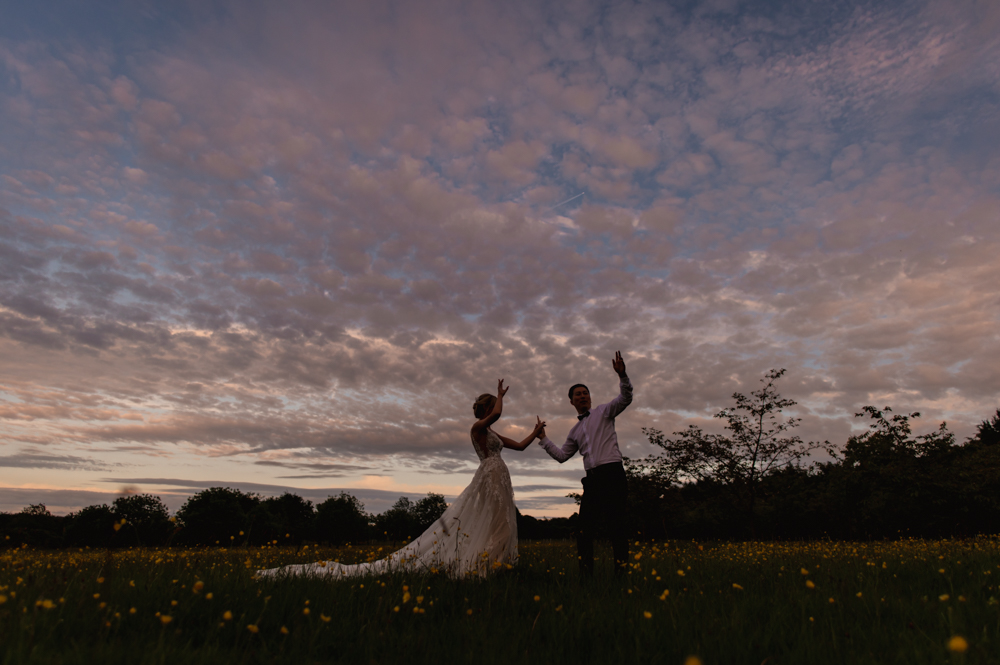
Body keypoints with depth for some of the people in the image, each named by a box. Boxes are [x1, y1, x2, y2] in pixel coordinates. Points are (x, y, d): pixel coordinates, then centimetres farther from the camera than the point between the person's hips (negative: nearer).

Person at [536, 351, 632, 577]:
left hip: (612, 473, -5)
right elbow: (562, 456, 25)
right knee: (585, 528, 4)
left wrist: (622, 375, -22)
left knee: (616, 524, -8)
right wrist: (544, 439, 21)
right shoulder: (575, 431, 23)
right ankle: (585, 573, 10)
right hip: (592, 479, 6)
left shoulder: (603, 411, 9)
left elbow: (625, 398, -7)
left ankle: (622, 570, -4)